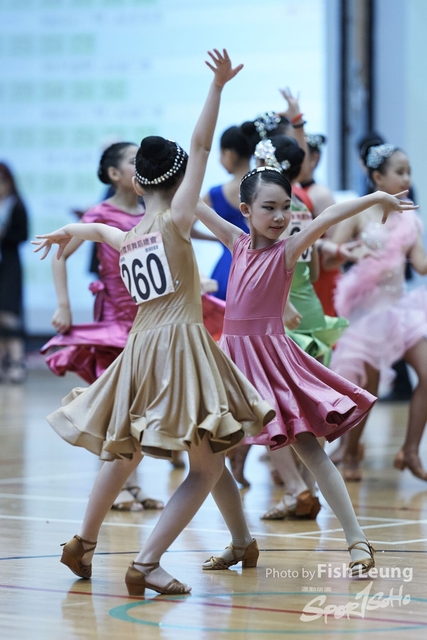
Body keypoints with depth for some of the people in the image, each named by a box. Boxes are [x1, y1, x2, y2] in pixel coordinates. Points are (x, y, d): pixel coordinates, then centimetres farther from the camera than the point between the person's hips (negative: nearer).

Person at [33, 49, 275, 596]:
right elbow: (201, 147, -14)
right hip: (180, 346, -7)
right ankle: (146, 564, -13)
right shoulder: (175, 221, -6)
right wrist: (218, 85, -17)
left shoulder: (124, 239, 10)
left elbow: (97, 229, 35)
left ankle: (83, 544, 38)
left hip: (139, 349, 7)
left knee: (124, 452, 27)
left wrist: (67, 232, 57)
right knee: (208, 468, -2)